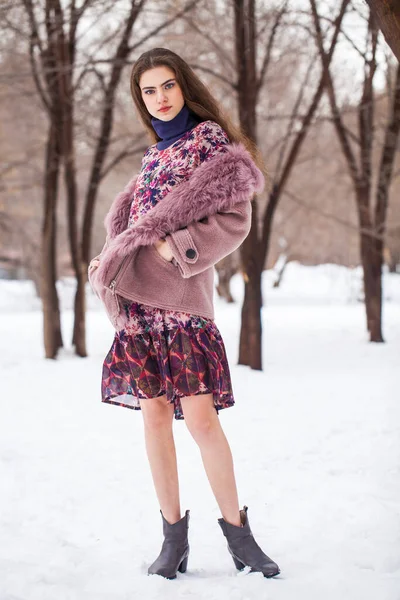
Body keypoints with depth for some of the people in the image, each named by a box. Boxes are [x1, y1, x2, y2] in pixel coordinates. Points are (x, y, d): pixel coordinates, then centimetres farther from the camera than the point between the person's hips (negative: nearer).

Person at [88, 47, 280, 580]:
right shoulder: (157, 154, 20)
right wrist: (113, 260, 6)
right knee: (154, 413, 3)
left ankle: (237, 530, 1)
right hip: (139, 296, 6)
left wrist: (171, 246, -15)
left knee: (200, 416, -11)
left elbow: (234, 220, -6)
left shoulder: (217, 146, 2)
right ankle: (174, 536, 9)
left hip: (181, 292, -6)